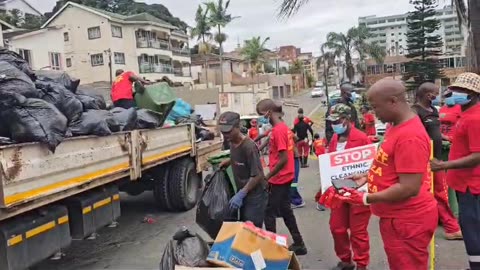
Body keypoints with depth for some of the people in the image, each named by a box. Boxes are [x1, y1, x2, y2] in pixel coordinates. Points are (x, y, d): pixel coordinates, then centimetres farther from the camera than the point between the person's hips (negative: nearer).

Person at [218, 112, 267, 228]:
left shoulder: (249, 146, -24)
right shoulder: (232, 143, 1)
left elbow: (257, 175, -23)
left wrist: (240, 194, -24)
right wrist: (228, 162, 3)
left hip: (254, 196, -8)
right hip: (243, 193, 8)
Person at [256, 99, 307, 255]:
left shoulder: (277, 130, -20)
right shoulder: (284, 127, 9)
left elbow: (283, 159, -23)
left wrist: (267, 177, -17)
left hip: (279, 179, -9)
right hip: (286, 177, 9)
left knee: (269, 213, 2)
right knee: (285, 210, 17)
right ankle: (299, 244, 25)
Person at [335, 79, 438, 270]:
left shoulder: (410, 136, -25)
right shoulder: (396, 127, 8)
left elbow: (409, 188, -27)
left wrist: (365, 199, -22)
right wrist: (367, 177, 7)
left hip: (407, 220, -10)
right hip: (397, 217, 10)